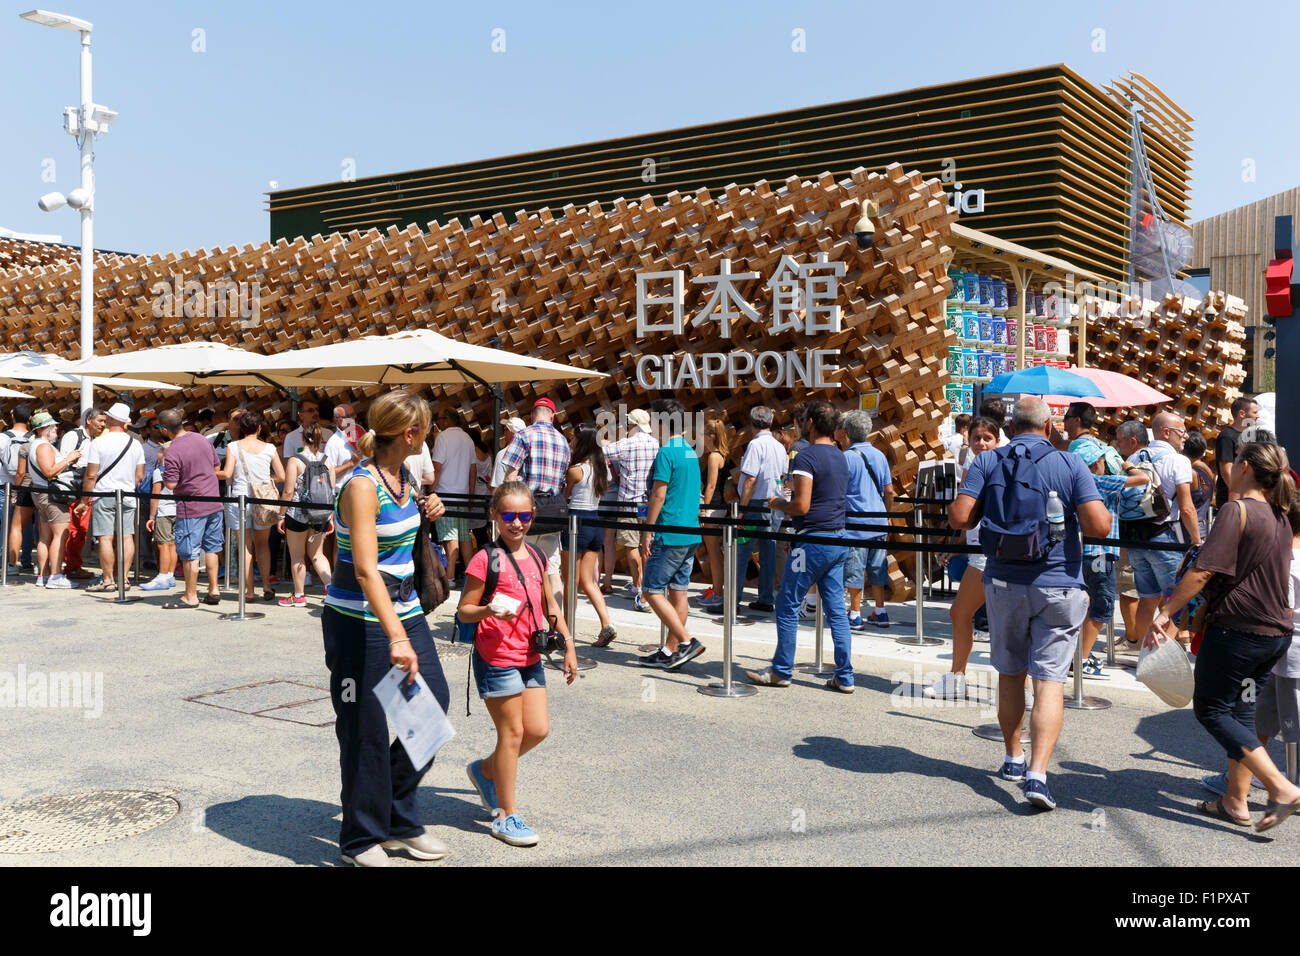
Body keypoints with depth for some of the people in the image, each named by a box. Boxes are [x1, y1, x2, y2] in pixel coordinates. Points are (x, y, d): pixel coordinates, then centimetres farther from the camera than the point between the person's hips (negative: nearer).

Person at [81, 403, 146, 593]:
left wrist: (85, 498, 0)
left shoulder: (99, 442, -8)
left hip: (104, 495, -4)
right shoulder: (135, 444, 6)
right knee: (126, 537, 6)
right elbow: (139, 475, 10)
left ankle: (108, 580, 0)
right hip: (128, 496, 4)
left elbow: (91, 475, -9)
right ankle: (124, 578, 8)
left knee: (105, 538, -2)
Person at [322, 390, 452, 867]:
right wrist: (397, 638, -36)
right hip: (359, 619, -8)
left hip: (404, 607, 8)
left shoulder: (402, 475, 6)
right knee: (366, 729, 1)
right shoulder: (361, 485, -19)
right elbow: (365, 569, -29)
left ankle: (400, 822, 22)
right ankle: (361, 840, 20)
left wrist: (425, 514, 8)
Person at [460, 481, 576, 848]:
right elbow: (463, 611, -9)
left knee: (538, 729, 6)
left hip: (530, 657, 7)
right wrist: (490, 610, -28)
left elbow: (550, 605, 19)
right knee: (512, 733, -1)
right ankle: (506, 816, 12)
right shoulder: (485, 560, -11)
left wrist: (568, 646, 17)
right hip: (496, 658, -7)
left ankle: (485, 770, 31)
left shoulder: (536, 557, 9)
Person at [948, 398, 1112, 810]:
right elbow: (1098, 526, -13)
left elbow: (959, 518, -9)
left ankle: (1013, 759, 31)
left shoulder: (986, 462, 0)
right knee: (1050, 682, -2)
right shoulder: (1070, 465, -4)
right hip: (1058, 587, -2)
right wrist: (1101, 509, 10)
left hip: (1003, 584, 2)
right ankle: (1037, 774, -12)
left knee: (1010, 674, 17)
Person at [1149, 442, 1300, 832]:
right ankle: (1235, 802, 17)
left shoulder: (1237, 510, -15)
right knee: (1240, 712, 14)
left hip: (1237, 629, -8)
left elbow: (1203, 571, -21)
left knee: (1210, 709, 1)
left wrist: (1166, 612, -17)